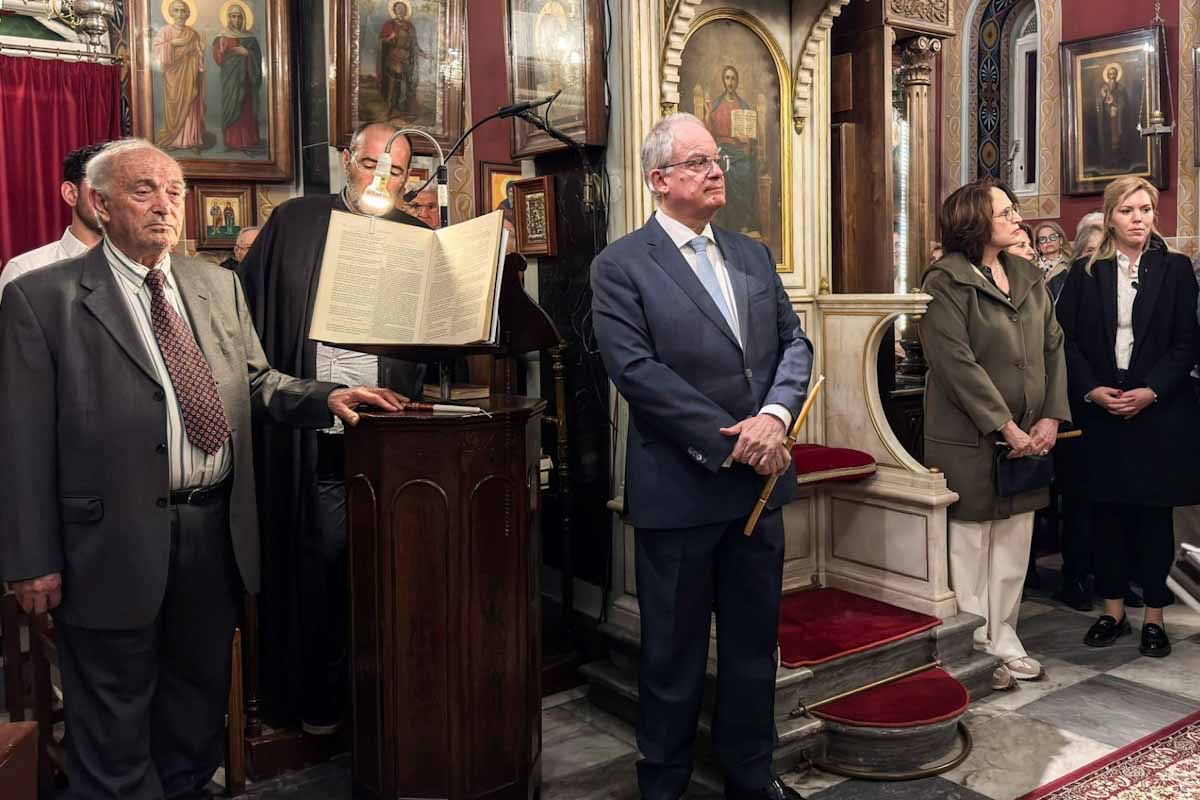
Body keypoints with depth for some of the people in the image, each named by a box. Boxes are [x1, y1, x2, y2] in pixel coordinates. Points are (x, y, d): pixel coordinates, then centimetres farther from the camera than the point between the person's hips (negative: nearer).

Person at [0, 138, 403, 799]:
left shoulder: (219, 286, 9)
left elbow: (256, 383, 14)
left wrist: (326, 396, -5)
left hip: (216, 530, 5)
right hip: (113, 544, -5)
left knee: (201, 698, 22)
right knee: (114, 726, 12)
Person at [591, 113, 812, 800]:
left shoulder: (754, 256, 12)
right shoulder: (622, 266, -7)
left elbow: (795, 342, 7)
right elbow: (636, 370, -16)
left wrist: (774, 416, -13)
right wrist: (731, 440, -18)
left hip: (758, 482, 6)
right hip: (680, 487, -5)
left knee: (755, 643, 17)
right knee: (674, 653, 10)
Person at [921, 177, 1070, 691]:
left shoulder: (1029, 278, 13)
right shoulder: (946, 282, -10)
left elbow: (1053, 348, 11)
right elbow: (957, 363, -17)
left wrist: (1051, 417, -1)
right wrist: (1006, 427, -16)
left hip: (1028, 440, 7)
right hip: (969, 438, -7)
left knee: (1014, 545, 12)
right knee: (970, 546, 4)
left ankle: (1004, 642, 25)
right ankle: (975, 649, 16)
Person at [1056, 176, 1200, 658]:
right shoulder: (1085, 273, 6)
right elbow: (1067, 339, 2)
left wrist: (1149, 391, -13)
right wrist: (1091, 389, -11)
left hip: (1159, 411, -1)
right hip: (1100, 411, 1)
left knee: (1155, 514, 5)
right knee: (1107, 512, 7)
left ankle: (1154, 615, 15)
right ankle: (1112, 610, 19)